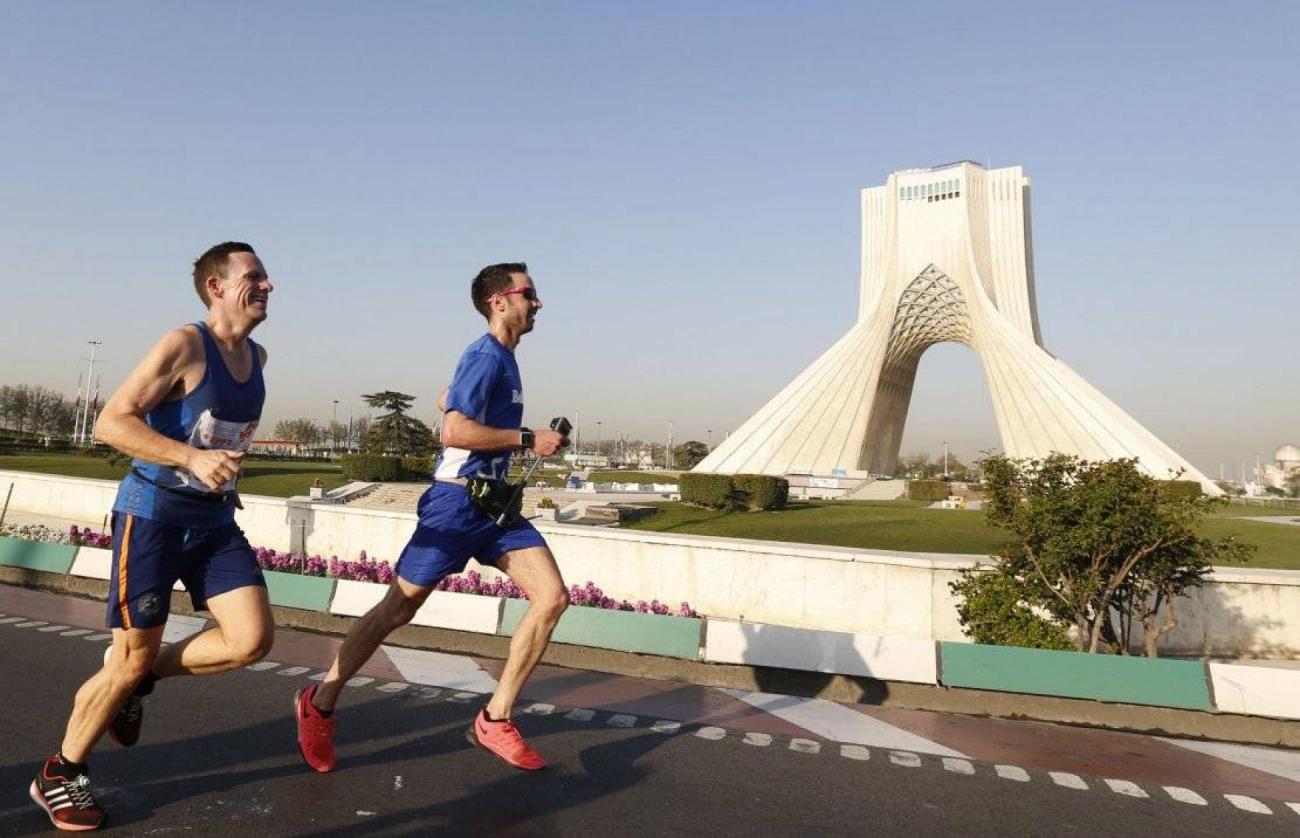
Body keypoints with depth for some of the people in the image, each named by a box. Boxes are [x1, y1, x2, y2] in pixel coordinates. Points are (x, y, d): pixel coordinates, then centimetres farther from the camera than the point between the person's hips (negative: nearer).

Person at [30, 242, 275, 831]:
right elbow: (111, 422, -18)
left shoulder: (257, 357, 9)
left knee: (252, 639, -6)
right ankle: (60, 773, 29)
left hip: (215, 518, 6)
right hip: (153, 513, -6)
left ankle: (138, 680, 20)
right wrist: (191, 459, -29)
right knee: (132, 657, 3)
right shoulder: (184, 345, -14)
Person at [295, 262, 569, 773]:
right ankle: (320, 706, 26)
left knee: (553, 597, -4)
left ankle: (494, 721, 6)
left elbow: (446, 401, 30)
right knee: (398, 610, 3)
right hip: (456, 504, -9)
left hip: (494, 505, 9)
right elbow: (454, 430, -25)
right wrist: (527, 439, -19)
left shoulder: (500, 358, 16)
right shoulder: (486, 356, -13)